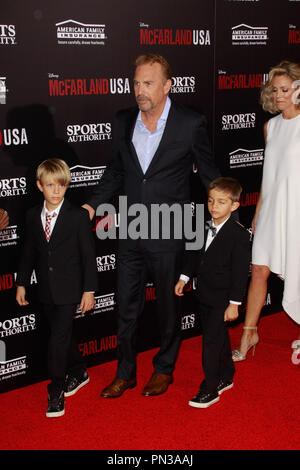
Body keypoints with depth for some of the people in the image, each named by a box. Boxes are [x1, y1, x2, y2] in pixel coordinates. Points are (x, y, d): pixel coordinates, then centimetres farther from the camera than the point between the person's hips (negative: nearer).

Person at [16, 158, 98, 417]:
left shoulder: (79, 216, -10)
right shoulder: (32, 216, 3)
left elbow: (89, 255, -8)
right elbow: (29, 252, 12)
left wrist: (89, 290, -9)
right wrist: (22, 283, 11)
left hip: (69, 290, -5)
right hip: (46, 289, 5)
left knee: (59, 338, -7)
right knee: (63, 335, 17)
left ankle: (56, 392, 7)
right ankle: (78, 372, 38)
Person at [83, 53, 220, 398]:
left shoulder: (191, 124, -10)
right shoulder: (123, 121, 2)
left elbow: (208, 173, 0)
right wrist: (93, 205, 6)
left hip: (168, 234, -4)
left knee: (167, 305, 14)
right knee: (126, 306, 13)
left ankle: (164, 369, 35)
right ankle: (125, 373, 31)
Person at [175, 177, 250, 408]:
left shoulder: (239, 235, -18)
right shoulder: (205, 227, 2)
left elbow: (240, 272, -17)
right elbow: (194, 253, 17)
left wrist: (234, 304, -17)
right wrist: (184, 277, 14)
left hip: (222, 300, -7)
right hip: (204, 295, 7)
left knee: (211, 342, -4)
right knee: (219, 338, 20)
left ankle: (210, 389, 7)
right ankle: (226, 377, 36)